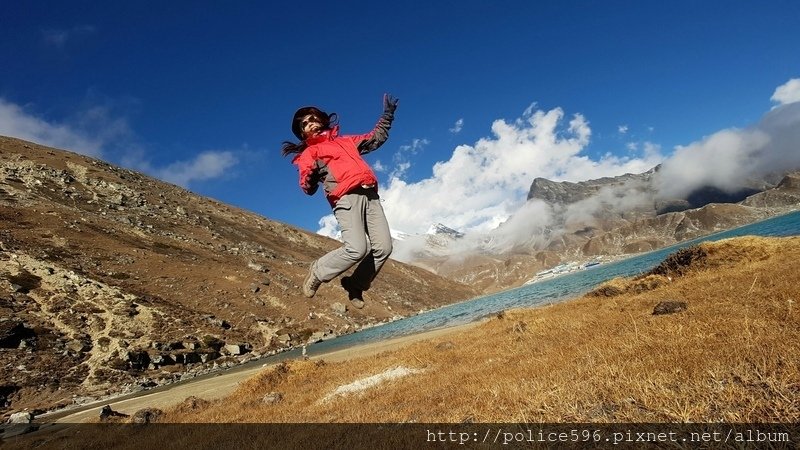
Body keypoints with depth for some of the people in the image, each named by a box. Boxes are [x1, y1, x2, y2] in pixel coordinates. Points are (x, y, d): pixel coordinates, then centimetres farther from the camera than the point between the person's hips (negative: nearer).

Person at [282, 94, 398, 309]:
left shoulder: (346, 140, 31)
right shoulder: (308, 153, 17)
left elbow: (376, 138, 38)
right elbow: (308, 189, 6)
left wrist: (387, 114, 33)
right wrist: (309, 178, -16)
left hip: (369, 195, 5)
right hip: (346, 198, -5)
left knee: (383, 247, -8)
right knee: (357, 249, -23)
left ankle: (355, 285, 10)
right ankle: (317, 273, 2)